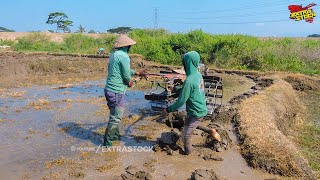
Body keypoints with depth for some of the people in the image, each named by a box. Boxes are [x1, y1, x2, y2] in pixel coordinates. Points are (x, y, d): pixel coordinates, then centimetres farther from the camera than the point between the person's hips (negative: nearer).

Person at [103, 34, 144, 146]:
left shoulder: (114, 54, 12)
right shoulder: (124, 56, -17)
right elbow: (126, 75, -16)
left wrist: (137, 73, 30)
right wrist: (130, 82, 5)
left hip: (109, 89, 10)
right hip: (116, 92, -9)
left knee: (115, 115, 23)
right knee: (116, 117, 1)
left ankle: (115, 135, 38)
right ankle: (107, 142, 11)